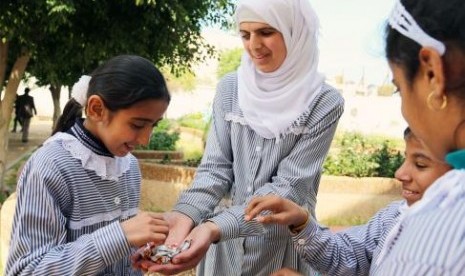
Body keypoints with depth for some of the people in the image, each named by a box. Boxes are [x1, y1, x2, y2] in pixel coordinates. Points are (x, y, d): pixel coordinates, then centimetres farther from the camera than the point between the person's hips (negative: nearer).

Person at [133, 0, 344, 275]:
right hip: (225, 241, 3)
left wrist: (216, 227, -29)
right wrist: (185, 215, -25)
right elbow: (215, 167, -5)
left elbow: (288, 186, -17)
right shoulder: (230, 88, -4)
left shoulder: (324, 103, -13)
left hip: (282, 246, -2)